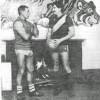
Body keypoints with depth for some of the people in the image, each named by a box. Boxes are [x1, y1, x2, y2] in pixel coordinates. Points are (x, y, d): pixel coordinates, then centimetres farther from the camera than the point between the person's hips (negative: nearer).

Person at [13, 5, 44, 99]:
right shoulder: (17, 23, -14)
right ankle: (19, 92, 5)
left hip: (29, 49, 8)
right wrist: (31, 32, -2)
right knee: (21, 71, -5)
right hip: (21, 50, -8)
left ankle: (32, 91, 18)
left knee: (30, 69, 10)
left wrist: (35, 24, -5)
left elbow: (36, 35, 7)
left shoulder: (27, 23, 12)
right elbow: (26, 37, -22)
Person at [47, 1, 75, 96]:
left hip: (63, 46, -5)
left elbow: (72, 33, -7)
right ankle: (57, 87, 12)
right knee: (55, 67, 6)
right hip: (53, 46, 5)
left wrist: (60, 40, -15)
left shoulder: (67, 19, -1)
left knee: (66, 66, -11)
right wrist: (48, 39, -1)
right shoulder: (53, 20, 13)